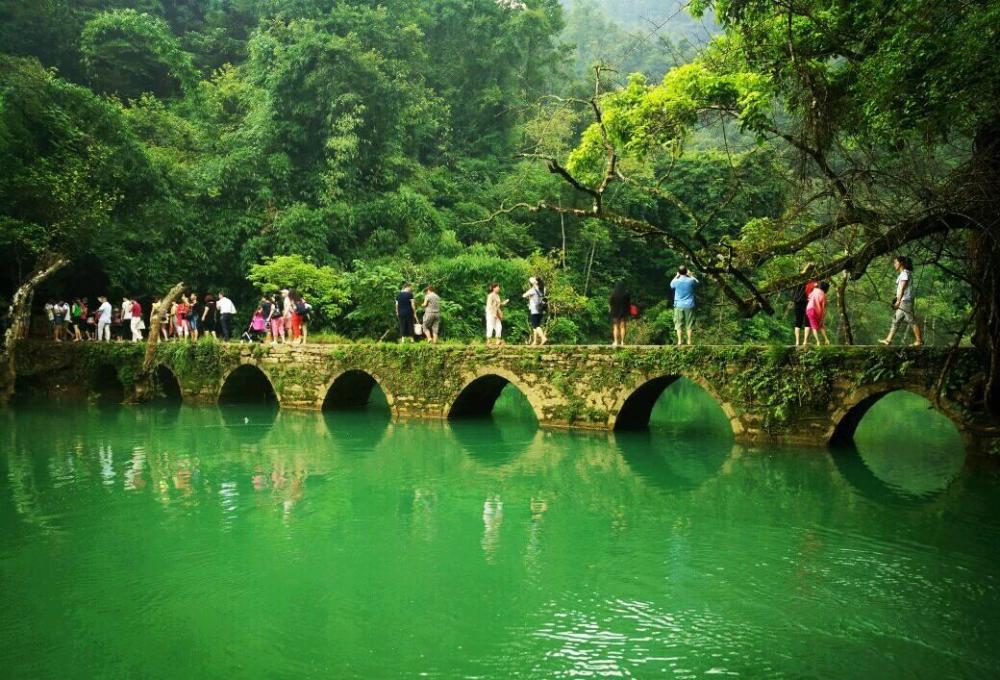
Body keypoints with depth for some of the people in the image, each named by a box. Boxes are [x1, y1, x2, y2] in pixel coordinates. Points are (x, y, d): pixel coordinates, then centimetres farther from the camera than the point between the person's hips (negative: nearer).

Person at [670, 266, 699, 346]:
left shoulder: (676, 281, -9)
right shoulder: (691, 281, -8)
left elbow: (671, 285, 16)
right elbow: (697, 282, 16)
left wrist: (676, 276, 19)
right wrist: (690, 275, 18)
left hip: (679, 306, -1)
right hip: (689, 306, 1)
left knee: (679, 324, 4)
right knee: (689, 324, 7)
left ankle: (680, 341, -1)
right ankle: (689, 341, 7)